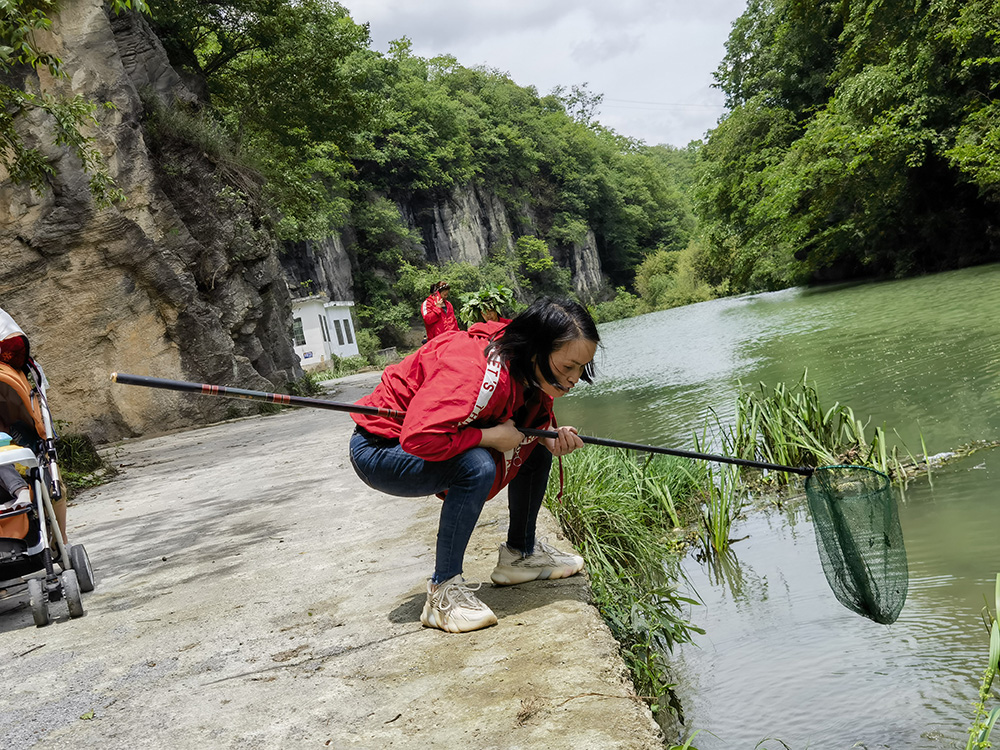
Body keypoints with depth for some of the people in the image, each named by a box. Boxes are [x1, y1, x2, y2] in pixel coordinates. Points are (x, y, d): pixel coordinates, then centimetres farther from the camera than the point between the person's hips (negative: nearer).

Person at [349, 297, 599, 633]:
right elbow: (418, 438, -41)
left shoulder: (534, 374, -8)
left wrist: (549, 438, -13)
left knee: (536, 452, 3)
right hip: (379, 450, -9)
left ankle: (520, 554, 20)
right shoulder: (479, 373, -36)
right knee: (477, 465, -34)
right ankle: (444, 591, -21)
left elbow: (526, 425, 10)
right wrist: (491, 436, -30)